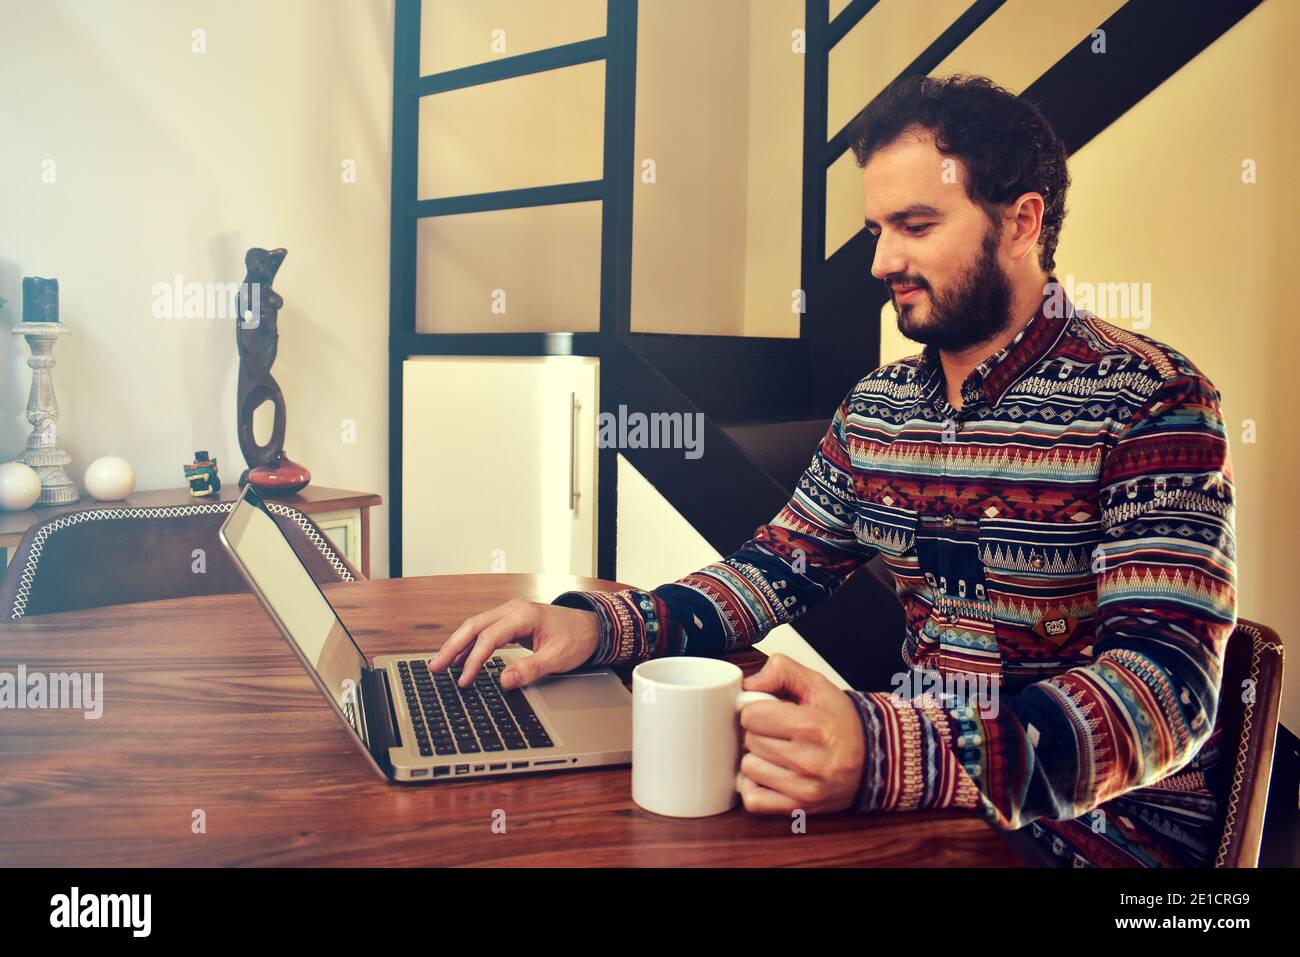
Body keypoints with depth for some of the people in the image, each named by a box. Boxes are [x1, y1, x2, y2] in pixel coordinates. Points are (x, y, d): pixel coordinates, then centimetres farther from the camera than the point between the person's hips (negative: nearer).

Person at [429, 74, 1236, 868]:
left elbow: (1168, 690, -23)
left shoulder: (1150, 402, -14)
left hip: (1105, 816, -5)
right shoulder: (877, 405, 6)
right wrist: (597, 624, -7)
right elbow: (779, 567, 10)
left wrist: (886, 758, -39)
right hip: (921, 788, 5)